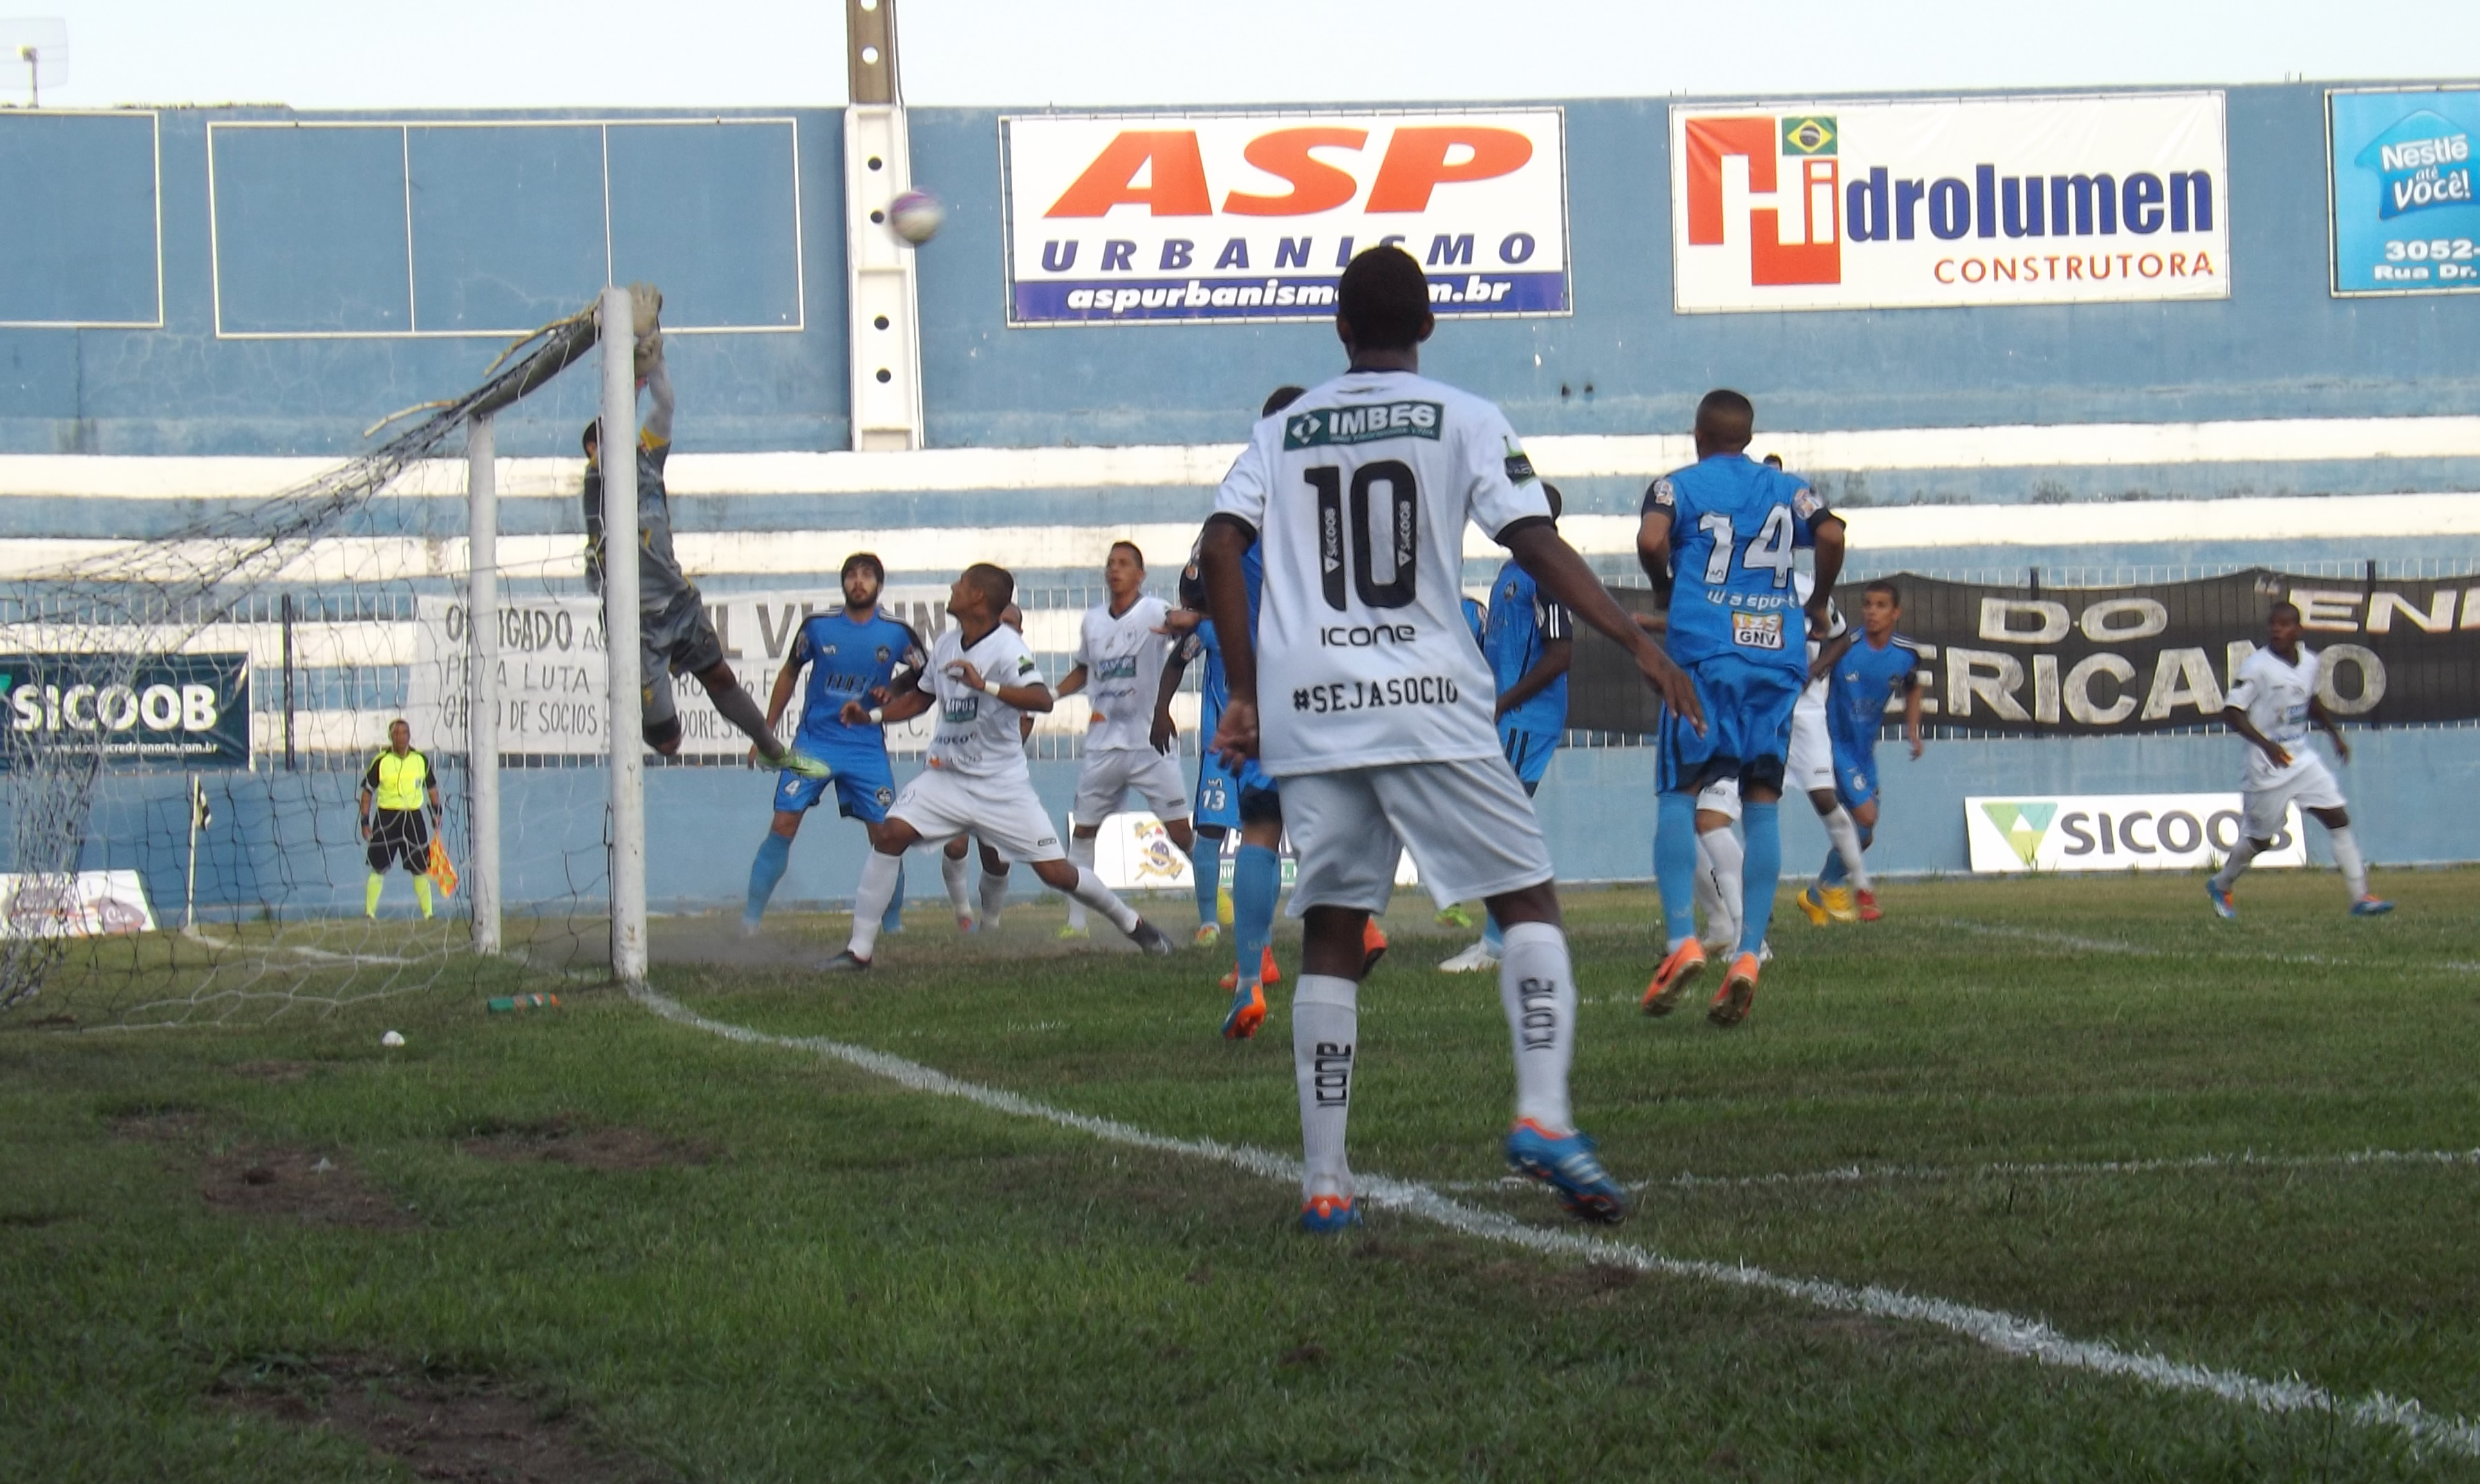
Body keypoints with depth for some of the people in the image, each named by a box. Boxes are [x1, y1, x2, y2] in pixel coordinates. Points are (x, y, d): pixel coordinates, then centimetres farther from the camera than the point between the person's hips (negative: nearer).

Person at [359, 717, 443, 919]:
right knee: (378, 869, -2)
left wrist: (436, 812, 10)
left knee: (421, 869, 2)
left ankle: (428, 913, 10)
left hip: (414, 818, 2)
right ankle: (369, 913, 5)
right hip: (386, 817, -2)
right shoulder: (381, 761, -4)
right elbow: (367, 792, 1)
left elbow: (432, 788, 17)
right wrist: (364, 822, -3)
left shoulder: (421, 760, 3)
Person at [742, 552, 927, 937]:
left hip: (867, 745, 0)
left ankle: (893, 921, 14)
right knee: (784, 825, -9)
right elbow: (789, 674, 12)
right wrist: (766, 732, 14)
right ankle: (751, 917, -2)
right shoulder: (817, 626, -2)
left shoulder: (897, 633, -4)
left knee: (884, 833, -3)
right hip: (814, 741, 0)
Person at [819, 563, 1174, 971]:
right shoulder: (947, 643, 5)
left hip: (1003, 784, -5)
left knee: (1056, 872, -4)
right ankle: (859, 949, -13)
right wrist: (871, 715, 7)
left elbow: (1042, 699, -32)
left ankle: (1132, 923, 22)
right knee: (891, 833, -17)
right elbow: (920, 698, 21)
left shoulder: (1007, 647, -16)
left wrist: (984, 685, -42)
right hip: (947, 776, 5)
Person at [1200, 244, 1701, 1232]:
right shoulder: (1464, 421, 5)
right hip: (1429, 705, -3)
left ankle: (1324, 1181, 4)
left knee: (1330, 938, 9)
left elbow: (1221, 548, 2)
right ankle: (1542, 1115, -15)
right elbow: (1537, 546, -5)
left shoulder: (1281, 434, 14)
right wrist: (1638, 643, -6)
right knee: (1528, 901, 6)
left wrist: (1243, 693, 7)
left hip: (1308, 713, 3)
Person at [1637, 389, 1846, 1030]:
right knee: (1763, 803, 2)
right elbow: (1831, 535, -1)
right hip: (1778, 659, 3)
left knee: (1680, 793, 0)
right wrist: (1818, 603, 13)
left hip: (1704, 653, -3)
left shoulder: (1677, 486, 7)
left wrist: (1666, 587, 8)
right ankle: (1748, 954, -8)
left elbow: (1651, 541, -12)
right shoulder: (1789, 490, 15)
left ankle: (1682, 939, -17)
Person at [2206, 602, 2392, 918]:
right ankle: (2220, 885, 32)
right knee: (2261, 839, 6)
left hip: (2302, 760, 6)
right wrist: (2266, 744, -31)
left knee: (2339, 819, -3)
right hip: (2269, 769, -6)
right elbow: (2232, 711, -21)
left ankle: (2360, 897, -1)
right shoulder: (2257, 666, -17)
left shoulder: (2309, 661, 4)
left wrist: (2335, 734, 20)